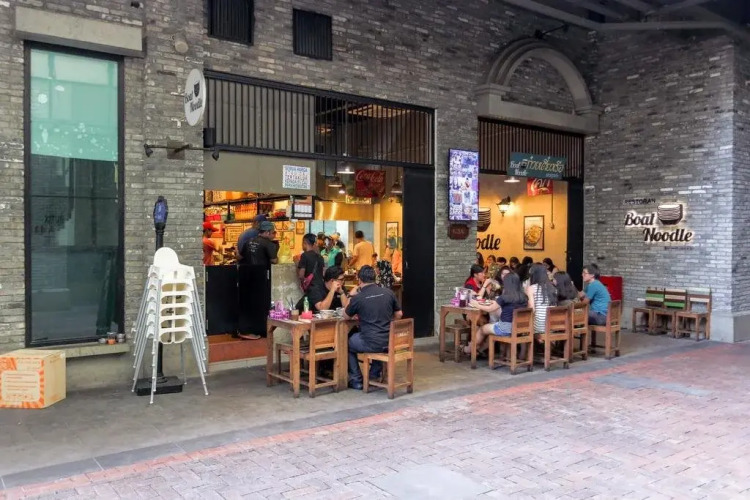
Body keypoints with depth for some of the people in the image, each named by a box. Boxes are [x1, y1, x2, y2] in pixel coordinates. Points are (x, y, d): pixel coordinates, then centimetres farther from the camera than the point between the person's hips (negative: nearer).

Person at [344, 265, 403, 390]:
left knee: (348, 343, 22)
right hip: (390, 342, 5)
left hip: (371, 344, -4)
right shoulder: (388, 293, 1)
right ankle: (375, 374, 42)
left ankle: (356, 380, 21)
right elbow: (399, 314, 13)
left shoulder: (358, 298, -10)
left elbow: (346, 316, 8)